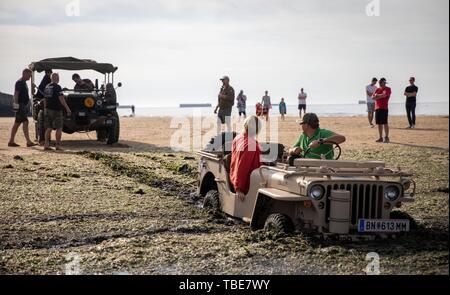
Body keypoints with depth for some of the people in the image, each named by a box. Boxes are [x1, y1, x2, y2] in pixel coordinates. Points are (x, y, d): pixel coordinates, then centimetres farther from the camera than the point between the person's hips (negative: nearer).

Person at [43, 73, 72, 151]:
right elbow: (61, 99, -16)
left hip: (48, 110, 7)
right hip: (56, 110, -7)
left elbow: (45, 100, 16)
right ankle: (58, 145, -1)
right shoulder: (57, 87, -12)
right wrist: (67, 108, -12)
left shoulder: (47, 87, 11)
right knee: (59, 128, 0)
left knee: (49, 128, 9)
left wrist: (45, 109, 22)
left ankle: (46, 145, 4)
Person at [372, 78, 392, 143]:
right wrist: (381, 96, -9)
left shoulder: (387, 89, -2)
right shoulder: (377, 89, 17)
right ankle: (381, 138, 14)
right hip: (377, 108, 7)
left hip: (384, 108, -7)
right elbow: (373, 97, 6)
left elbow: (384, 95, -19)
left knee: (385, 123, -7)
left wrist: (377, 95, -3)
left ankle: (386, 138, -4)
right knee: (379, 123, 8)